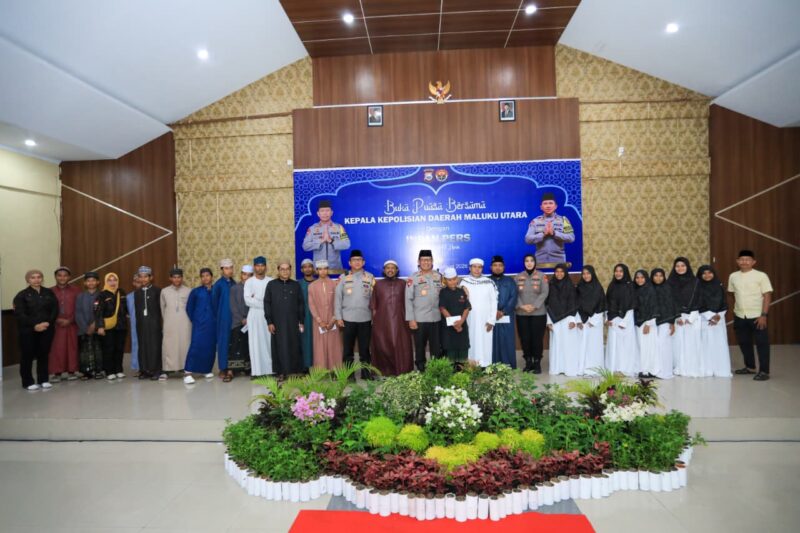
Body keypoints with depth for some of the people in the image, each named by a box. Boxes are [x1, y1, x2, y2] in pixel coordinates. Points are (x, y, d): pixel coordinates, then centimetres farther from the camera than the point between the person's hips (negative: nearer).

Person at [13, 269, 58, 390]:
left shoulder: (49, 293, 9)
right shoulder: (22, 295, -1)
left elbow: (55, 310, 5)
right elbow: (19, 314, -9)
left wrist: (48, 322, -11)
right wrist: (34, 325, -17)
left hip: (46, 329, 2)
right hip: (28, 331, -2)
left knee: (44, 354, 7)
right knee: (28, 355, 2)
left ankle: (44, 380, 17)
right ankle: (28, 382, 12)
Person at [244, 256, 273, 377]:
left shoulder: (271, 281, 6)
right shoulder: (249, 282, 3)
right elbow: (248, 301, -7)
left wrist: (256, 300, -7)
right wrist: (265, 303, -9)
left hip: (269, 315, 1)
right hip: (254, 315, -1)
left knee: (270, 342, 1)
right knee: (256, 343, -1)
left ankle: (270, 369, 8)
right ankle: (257, 371, 2)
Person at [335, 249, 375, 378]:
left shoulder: (370, 278, 5)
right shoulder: (343, 278, 3)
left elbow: (374, 298, 6)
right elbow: (338, 298, 3)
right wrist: (338, 317, -1)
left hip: (365, 319, 1)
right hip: (348, 319, 0)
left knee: (365, 348, 8)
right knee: (347, 349, 6)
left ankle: (366, 373, 18)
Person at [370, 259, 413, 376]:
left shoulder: (402, 284, 7)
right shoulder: (378, 284, 8)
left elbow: (407, 303, 7)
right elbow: (373, 304, 8)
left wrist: (408, 319, 0)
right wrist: (374, 320, 2)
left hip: (399, 321, 0)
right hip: (381, 322, 1)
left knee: (400, 347, -3)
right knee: (383, 347, 1)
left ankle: (401, 373, 3)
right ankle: (384, 373, 9)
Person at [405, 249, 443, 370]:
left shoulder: (438, 276, 7)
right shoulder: (413, 278, -4)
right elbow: (408, 299, -6)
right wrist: (411, 319, -11)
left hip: (436, 318, 3)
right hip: (419, 319, -3)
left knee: (436, 346, 10)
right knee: (420, 346, 8)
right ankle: (421, 369, 20)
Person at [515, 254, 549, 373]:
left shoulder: (542, 276, 1)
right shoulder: (518, 277, 8)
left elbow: (544, 293, -7)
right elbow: (514, 293, 1)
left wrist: (534, 306, -15)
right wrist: (521, 306, -12)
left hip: (538, 313, -2)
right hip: (521, 314, 2)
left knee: (537, 338, 0)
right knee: (525, 339, 5)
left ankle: (537, 363, 11)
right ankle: (528, 362, 17)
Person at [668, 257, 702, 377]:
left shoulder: (695, 282, 4)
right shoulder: (670, 282, 3)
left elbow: (698, 300, 2)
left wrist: (690, 318, -7)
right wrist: (677, 317, -8)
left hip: (692, 317, 0)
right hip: (676, 317, 0)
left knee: (692, 342, -2)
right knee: (678, 342, -2)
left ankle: (693, 369, 6)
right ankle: (679, 369, 4)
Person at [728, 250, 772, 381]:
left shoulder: (761, 276, -8)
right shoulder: (733, 276, 6)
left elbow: (767, 296, -9)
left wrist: (764, 315, -14)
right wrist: (736, 310, 13)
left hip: (757, 316, -5)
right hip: (739, 316, 5)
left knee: (762, 343, -1)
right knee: (743, 343, 13)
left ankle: (764, 371, 6)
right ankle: (750, 367, 29)